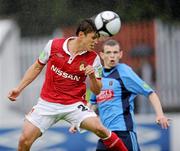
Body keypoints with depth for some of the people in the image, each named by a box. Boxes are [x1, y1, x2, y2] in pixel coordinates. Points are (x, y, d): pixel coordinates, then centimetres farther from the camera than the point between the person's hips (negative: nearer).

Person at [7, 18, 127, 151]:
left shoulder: (93, 58, -6)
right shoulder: (53, 45, -6)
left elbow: (97, 91, -2)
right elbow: (37, 67, 11)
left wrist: (92, 76, -22)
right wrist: (19, 89, 10)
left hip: (74, 104, -1)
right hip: (47, 103, 1)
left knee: (99, 128, -23)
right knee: (25, 140, -9)